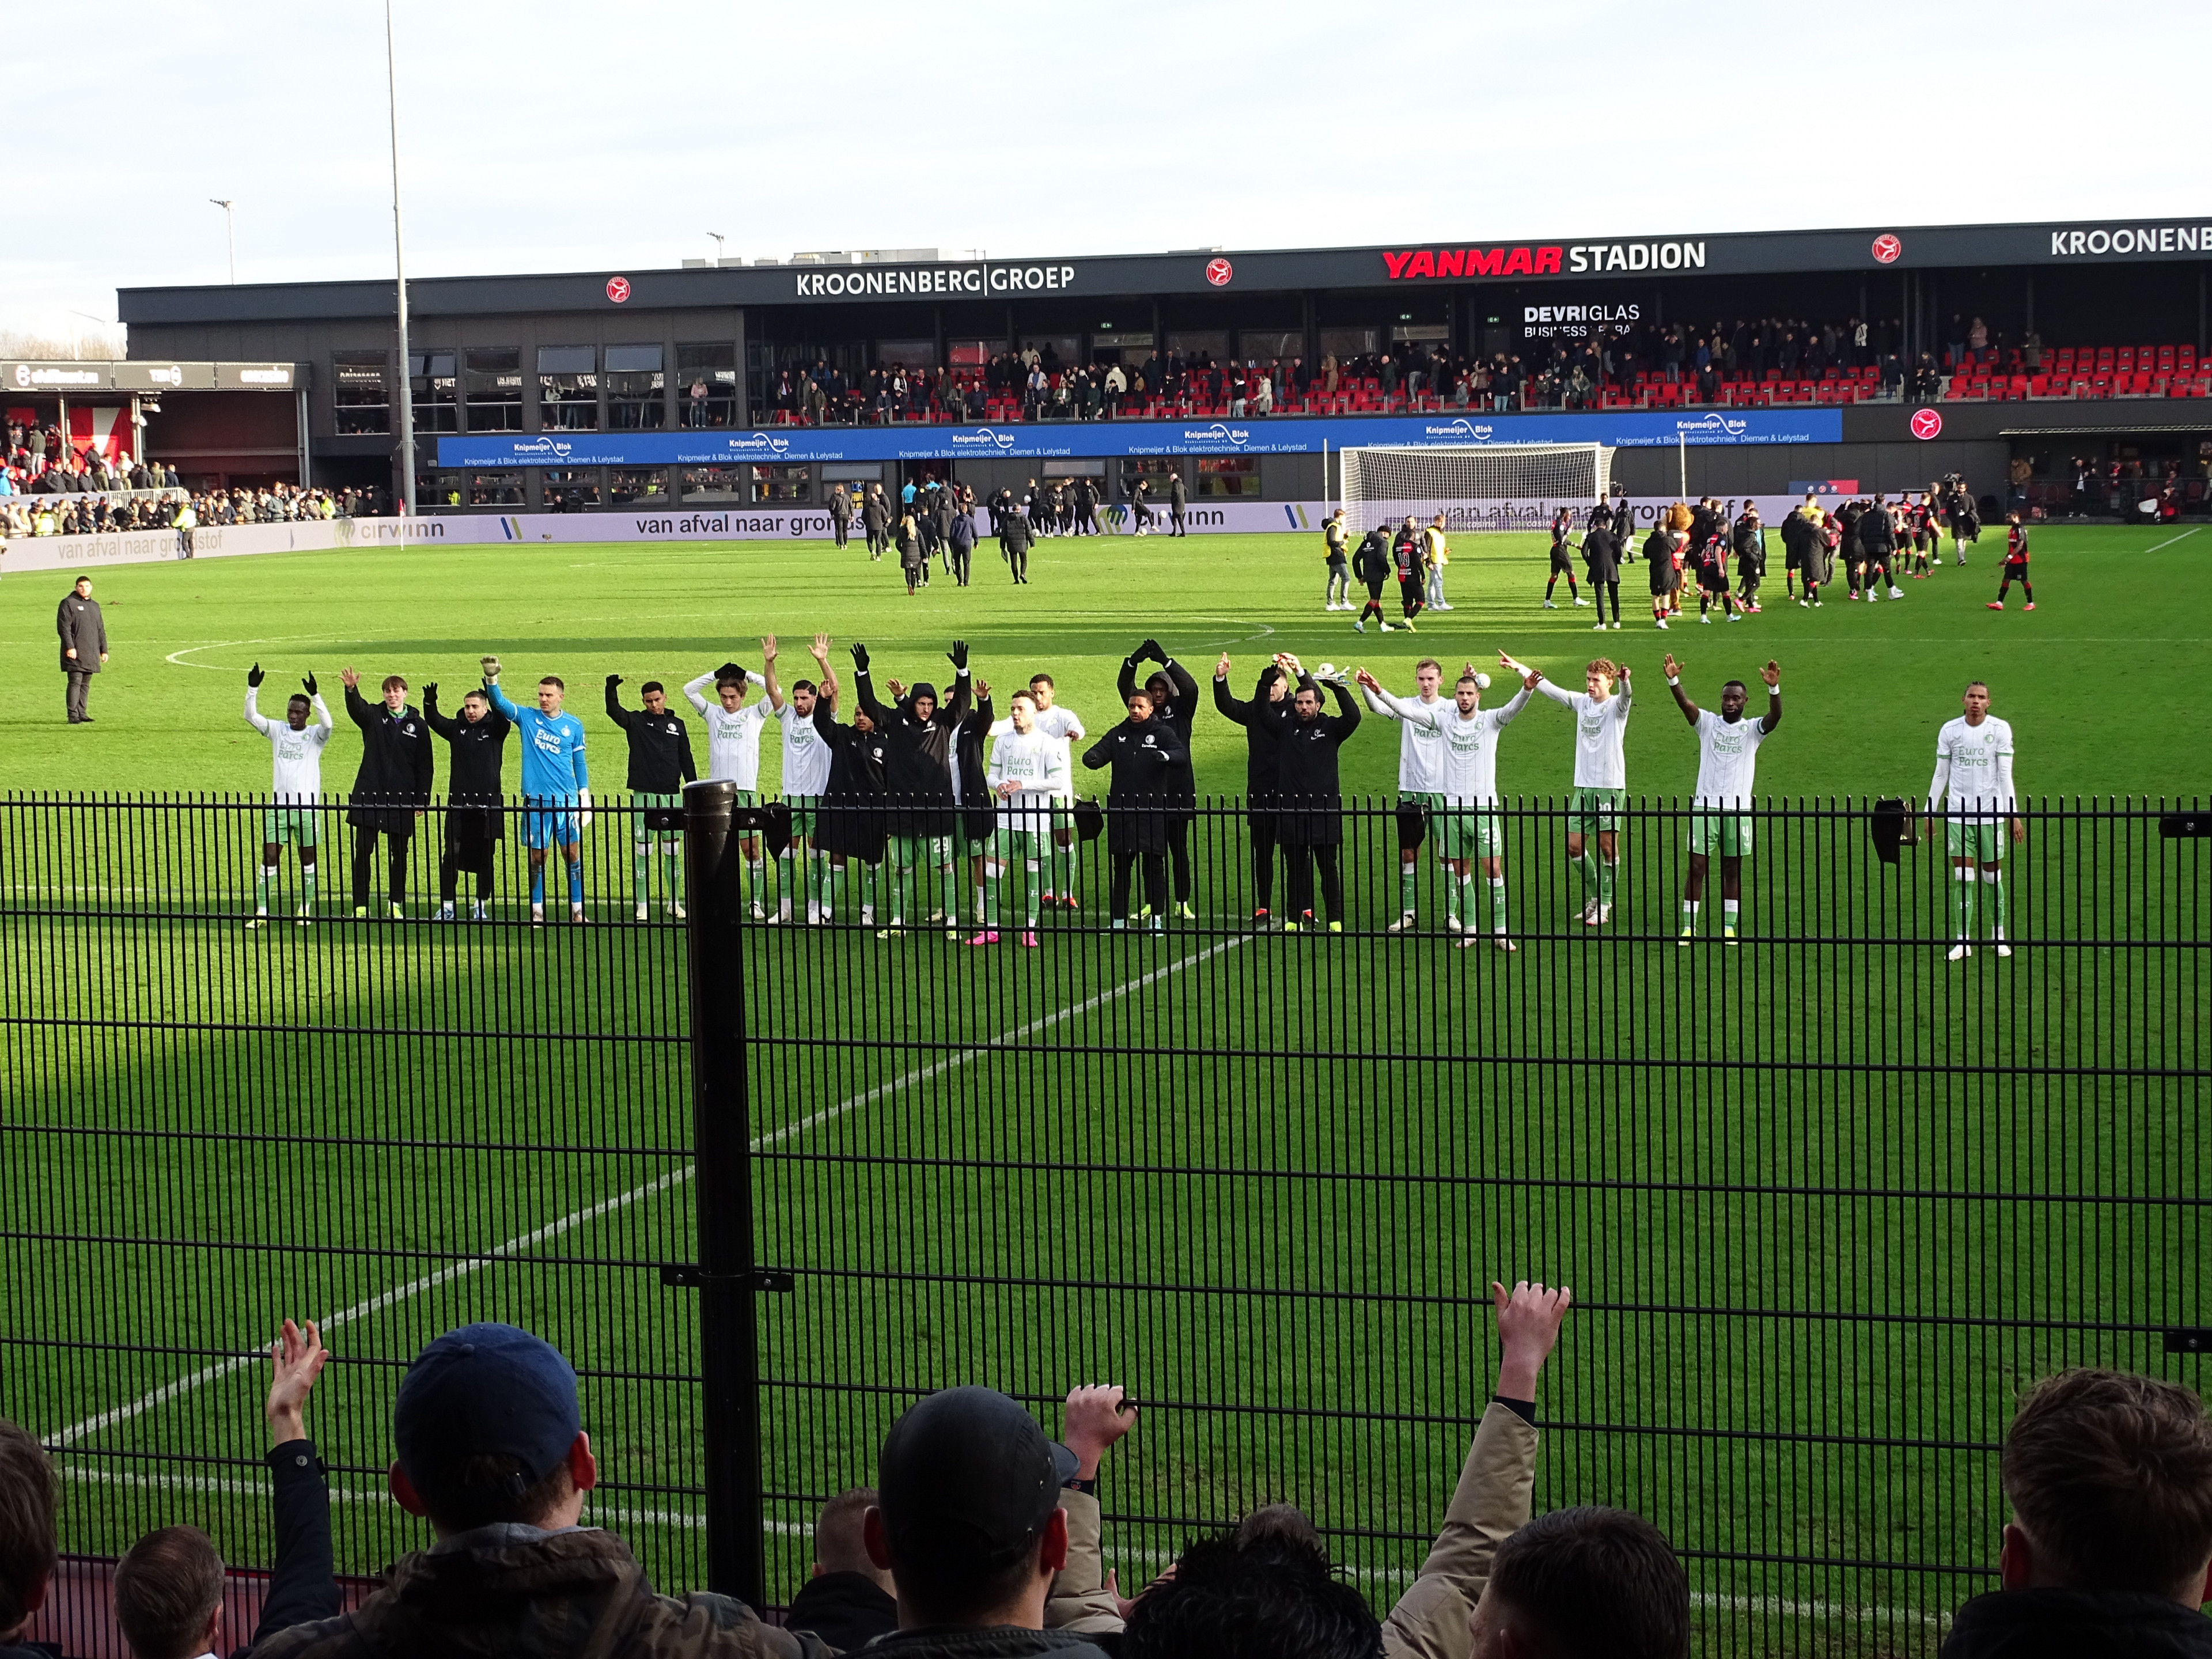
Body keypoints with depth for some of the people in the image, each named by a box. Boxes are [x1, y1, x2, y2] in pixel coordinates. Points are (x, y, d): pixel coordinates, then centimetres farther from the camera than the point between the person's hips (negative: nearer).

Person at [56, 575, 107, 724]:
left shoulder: (95, 606, 19)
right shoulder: (68, 604, -3)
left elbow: (101, 630, 23)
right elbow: (63, 627, -10)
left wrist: (104, 650, 17)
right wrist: (70, 647, -19)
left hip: (91, 654, 7)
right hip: (75, 653, -7)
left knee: (86, 684, 7)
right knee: (75, 682, -10)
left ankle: (82, 713, 12)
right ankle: (73, 715, -10)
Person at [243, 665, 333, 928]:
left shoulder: (315, 735, -2)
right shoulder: (277, 730, 6)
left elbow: (327, 724, -23)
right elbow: (251, 717, -5)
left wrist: (315, 695, -33)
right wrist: (252, 689, -19)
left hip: (307, 808, -1)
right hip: (278, 807, 1)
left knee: (308, 861, 8)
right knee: (269, 859, -4)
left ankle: (306, 908, 21)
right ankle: (261, 912, -2)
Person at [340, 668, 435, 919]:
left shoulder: (418, 726, 4)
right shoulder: (373, 716, 4)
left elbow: (424, 766, 6)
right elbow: (356, 708, -20)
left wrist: (422, 800, 1)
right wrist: (351, 690, -42)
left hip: (402, 798, 0)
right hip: (369, 794, 0)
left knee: (399, 854, 7)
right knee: (363, 851, -1)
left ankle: (396, 904, 17)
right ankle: (360, 905, 3)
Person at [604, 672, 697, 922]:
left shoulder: (677, 725, 10)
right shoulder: (636, 721, 3)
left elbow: (686, 761, 11)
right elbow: (613, 711, -16)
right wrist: (612, 688, -33)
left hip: (671, 795, 2)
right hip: (643, 795, -2)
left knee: (672, 850, 6)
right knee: (642, 850, 0)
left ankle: (675, 902, 13)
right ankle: (642, 905, 4)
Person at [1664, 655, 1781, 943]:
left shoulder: (1752, 729, 3)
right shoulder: (1708, 723, 4)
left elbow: (1775, 717, -16)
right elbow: (1685, 704, -12)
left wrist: (1774, 688, -35)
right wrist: (1673, 680, -32)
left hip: (1738, 810, 0)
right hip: (1705, 807, 0)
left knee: (1733, 870, 7)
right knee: (1696, 867, -2)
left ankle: (1729, 928, 15)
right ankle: (1689, 927, 3)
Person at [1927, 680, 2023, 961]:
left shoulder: (2000, 729, -2)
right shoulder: (1949, 731, 1)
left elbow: (2005, 774, -2)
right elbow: (1940, 775, 8)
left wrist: (2013, 815, -6)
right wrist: (1930, 812, 6)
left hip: (1991, 814, -1)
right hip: (1958, 814, 1)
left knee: (1993, 876, 7)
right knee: (1962, 878, -2)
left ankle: (1998, 935, 22)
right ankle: (1962, 940, 1)